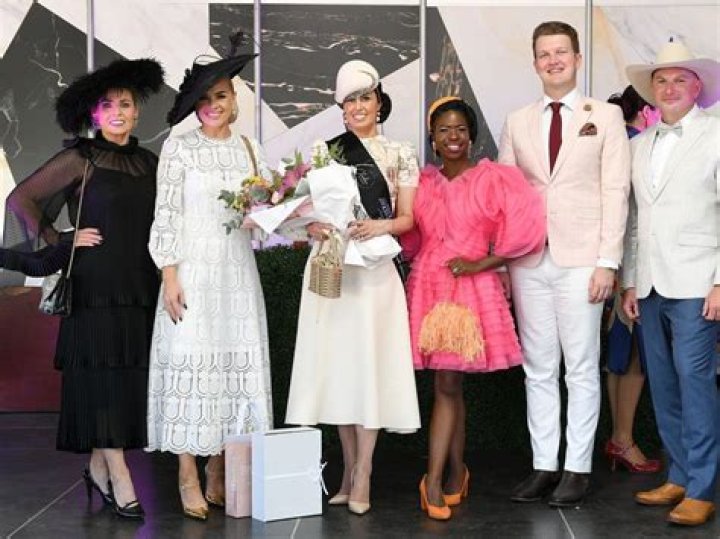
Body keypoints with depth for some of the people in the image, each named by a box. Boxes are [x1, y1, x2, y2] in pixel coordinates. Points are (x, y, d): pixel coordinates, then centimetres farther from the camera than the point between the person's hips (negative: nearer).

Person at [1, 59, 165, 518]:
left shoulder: (150, 163, 11)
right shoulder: (79, 159, -4)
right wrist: (61, 242, -6)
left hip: (141, 288, 5)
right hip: (97, 287, -5)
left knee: (131, 376, 7)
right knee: (102, 376, -3)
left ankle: (99, 469, 21)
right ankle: (119, 479, 2)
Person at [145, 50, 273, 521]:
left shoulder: (248, 148, 12)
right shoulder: (179, 148, 0)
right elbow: (166, 215, -4)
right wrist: (170, 276, -10)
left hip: (237, 272, 4)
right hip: (193, 270, -4)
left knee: (234, 366, 3)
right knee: (190, 364, -5)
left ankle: (220, 477, 12)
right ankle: (189, 478, 3)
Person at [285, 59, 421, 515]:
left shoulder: (401, 154, 5)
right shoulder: (325, 151, 10)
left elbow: (407, 218, 3)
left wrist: (381, 226, -18)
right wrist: (316, 226, -14)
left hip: (373, 268, -2)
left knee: (370, 363, -5)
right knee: (337, 363, 5)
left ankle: (363, 475, 2)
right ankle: (350, 469, 16)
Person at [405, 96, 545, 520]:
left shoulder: (493, 179, -3)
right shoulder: (421, 182, 9)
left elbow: (527, 227, -9)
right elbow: (410, 235, 21)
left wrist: (482, 263, -10)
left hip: (471, 289, -4)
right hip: (427, 286, 4)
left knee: (448, 385, -5)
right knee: (449, 386, 9)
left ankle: (435, 479, -1)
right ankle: (456, 472, 21)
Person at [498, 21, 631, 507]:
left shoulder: (606, 116, 4)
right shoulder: (518, 122, 12)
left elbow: (616, 192, -2)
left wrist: (608, 261, -9)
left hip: (580, 261, -3)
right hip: (529, 262, 3)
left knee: (582, 370, 2)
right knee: (539, 370, 7)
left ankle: (578, 469, 10)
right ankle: (544, 466, 15)